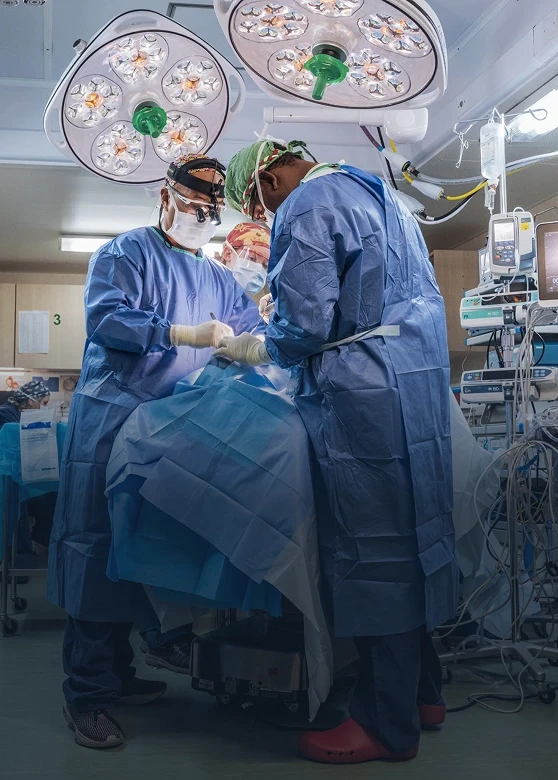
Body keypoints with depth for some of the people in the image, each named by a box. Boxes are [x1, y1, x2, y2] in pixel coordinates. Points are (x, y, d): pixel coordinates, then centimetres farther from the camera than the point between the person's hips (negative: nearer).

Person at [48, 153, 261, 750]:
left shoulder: (219, 279, 20)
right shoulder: (126, 253, 0)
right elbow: (105, 316, -15)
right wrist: (185, 334, -22)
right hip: (112, 417, -6)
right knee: (100, 547, -6)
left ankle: (116, 671, 20)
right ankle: (86, 693, 0)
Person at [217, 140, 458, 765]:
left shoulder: (305, 207, -8)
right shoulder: (378, 193, 21)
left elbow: (307, 323, -15)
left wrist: (255, 350, 3)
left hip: (363, 394, -9)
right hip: (421, 379, 10)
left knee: (371, 547, -3)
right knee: (408, 535, 14)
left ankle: (386, 725, 6)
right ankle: (421, 691, 25)